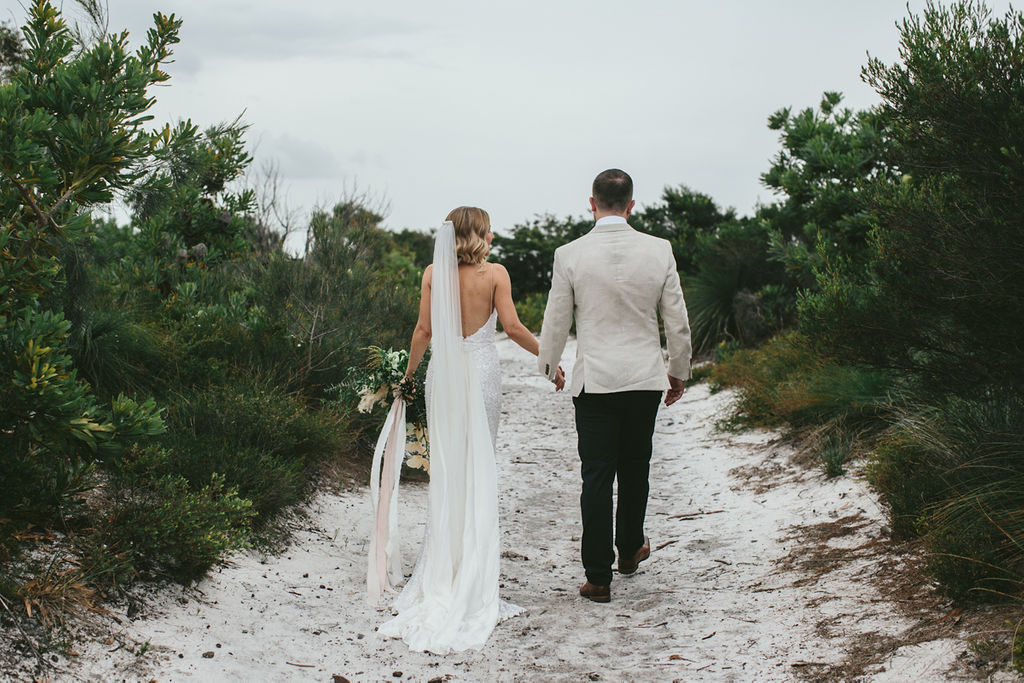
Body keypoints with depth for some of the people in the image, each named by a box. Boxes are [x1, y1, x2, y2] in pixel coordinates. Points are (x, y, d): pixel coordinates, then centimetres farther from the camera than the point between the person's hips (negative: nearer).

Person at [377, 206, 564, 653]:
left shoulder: (433, 273, -1)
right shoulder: (495, 273, -8)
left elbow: (424, 330, 0)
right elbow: (512, 326, -9)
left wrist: (408, 373, 13)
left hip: (443, 372, 2)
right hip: (481, 370, -2)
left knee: (445, 463, 9)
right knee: (479, 465, 6)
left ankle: (443, 561, 13)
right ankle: (474, 562, 9)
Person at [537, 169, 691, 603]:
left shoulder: (569, 255, -9)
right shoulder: (658, 251, -5)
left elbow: (556, 323, -1)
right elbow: (677, 322, 1)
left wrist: (549, 367, 17)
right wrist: (679, 372, 15)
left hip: (593, 380, -2)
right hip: (645, 378, 2)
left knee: (596, 475, 3)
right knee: (635, 467, 20)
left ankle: (598, 576, 5)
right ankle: (630, 549, 38)